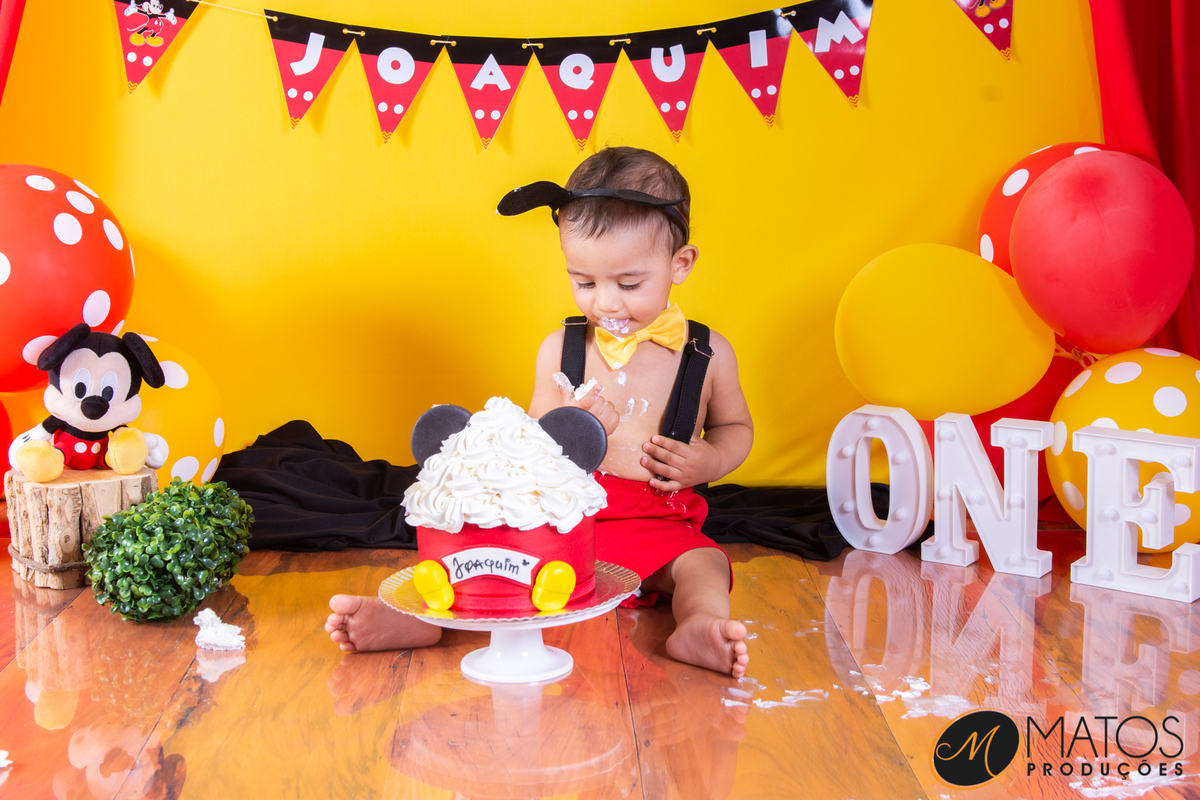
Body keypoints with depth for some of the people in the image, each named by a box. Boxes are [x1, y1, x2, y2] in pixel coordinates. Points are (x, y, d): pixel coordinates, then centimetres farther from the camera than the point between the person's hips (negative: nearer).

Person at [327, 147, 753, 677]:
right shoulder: (560, 349, 3)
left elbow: (735, 427, 16)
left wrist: (706, 462, -8)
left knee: (703, 563, -29)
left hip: (659, 523, -1)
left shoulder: (707, 354, 0)